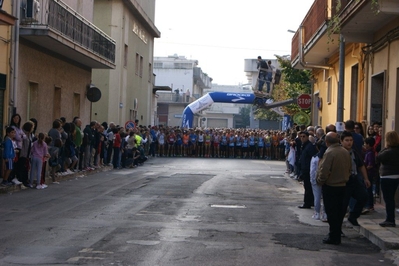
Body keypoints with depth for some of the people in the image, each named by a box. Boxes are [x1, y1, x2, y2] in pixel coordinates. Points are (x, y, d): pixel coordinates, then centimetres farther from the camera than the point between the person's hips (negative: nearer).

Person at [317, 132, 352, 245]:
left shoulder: (329, 153, -20)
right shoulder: (345, 152, 4)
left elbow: (324, 171, -22)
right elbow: (350, 168, 12)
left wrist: (320, 181, -6)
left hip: (330, 186, -7)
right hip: (342, 185, 7)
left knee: (331, 213, 1)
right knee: (339, 212, 15)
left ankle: (333, 237, 4)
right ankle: (337, 235, 22)